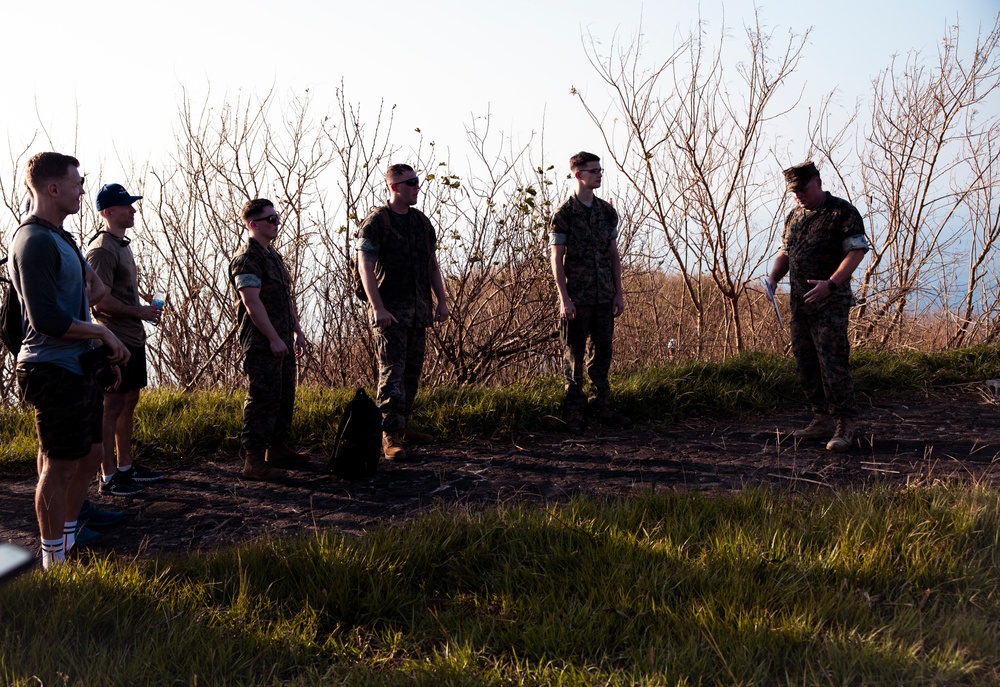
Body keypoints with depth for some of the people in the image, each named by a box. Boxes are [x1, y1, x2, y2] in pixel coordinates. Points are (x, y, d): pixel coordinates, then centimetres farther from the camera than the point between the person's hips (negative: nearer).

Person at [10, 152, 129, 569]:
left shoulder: (59, 238, 15)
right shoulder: (35, 241, -17)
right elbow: (46, 319, -24)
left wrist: (102, 353, 15)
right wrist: (102, 333, -14)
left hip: (77, 367, 10)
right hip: (54, 372, -10)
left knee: (91, 454, 18)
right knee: (59, 466, 0)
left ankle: (68, 536, 34)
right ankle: (55, 561, 12)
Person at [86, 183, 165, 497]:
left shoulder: (122, 245, 15)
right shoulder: (102, 250, -16)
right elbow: (101, 300, -21)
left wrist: (142, 312, 11)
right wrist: (140, 311, -16)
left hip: (132, 338, 10)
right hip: (116, 340, -10)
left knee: (129, 402, 16)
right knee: (113, 406, -4)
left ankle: (126, 467, 26)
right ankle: (109, 478, 4)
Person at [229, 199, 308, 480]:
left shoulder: (273, 256, 18)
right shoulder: (247, 259, -13)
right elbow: (252, 303, -20)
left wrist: (297, 331, 18)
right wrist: (274, 338, -21)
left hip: (281, 341, 10)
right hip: (261, 342, -10)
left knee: (284, 397, 15)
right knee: (262, 399, -8)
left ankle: (277, 450, 27)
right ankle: (253, 460, -4)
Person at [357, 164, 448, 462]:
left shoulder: (422, 221, 14)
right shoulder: (377, 222, -8)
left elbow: (433, 265, 18)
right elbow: (365, 266, -13)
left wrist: (442, 301, 11)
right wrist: (377, 308, -21)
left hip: (419, 309, 7)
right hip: (391, 311, -7)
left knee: (412, 370, 12)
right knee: (392, 372, -9)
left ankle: (401, 426, 24)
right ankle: (390, 436, -7)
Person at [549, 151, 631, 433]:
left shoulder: (607, 211, 10)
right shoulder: (564, 214, -7)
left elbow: (614, 255, 13)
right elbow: (556, 259, -8)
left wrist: (618, 293, 7)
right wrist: (564, 299, -15)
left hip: (604, 297, 5)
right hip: (577, 299, -5)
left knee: (603, 352, 10)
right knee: (574, 356, 1)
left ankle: (600, 406, 20)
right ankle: (574, 412, 9)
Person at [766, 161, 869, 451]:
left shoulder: (842, 212, -6)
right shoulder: (794, 216, 17)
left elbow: (857, 251, -13)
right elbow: (784, 253, 25)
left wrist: (830, 284, -24)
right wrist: (773, 278, 5)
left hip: (830, 304, -8)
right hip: (799, 304, 8)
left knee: (833, 364, -9)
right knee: (805, 365, 9)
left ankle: (845, 427, -2)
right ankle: (822, 421, 19)